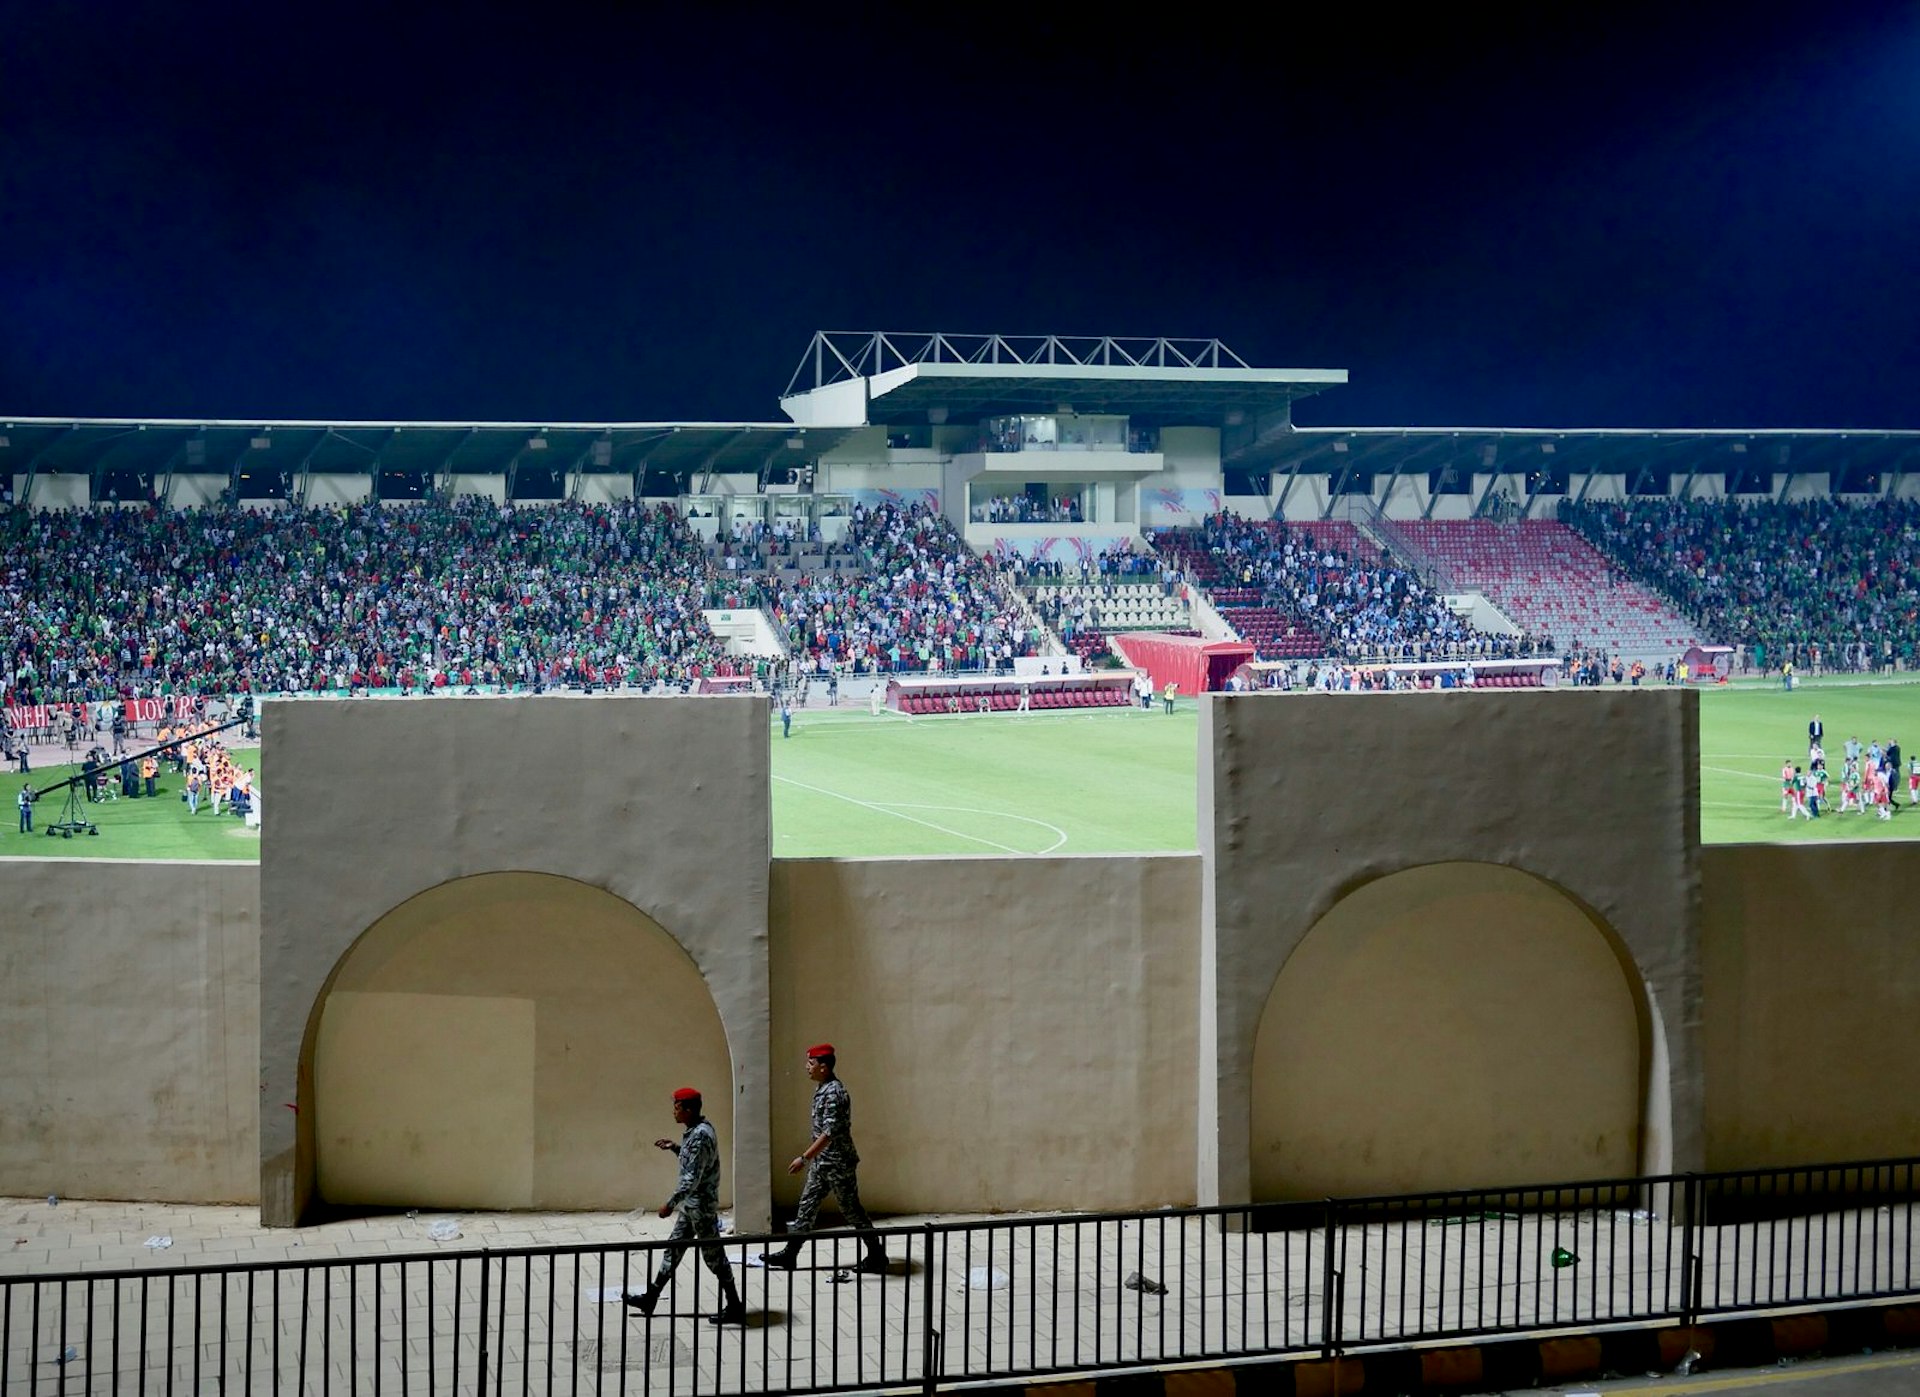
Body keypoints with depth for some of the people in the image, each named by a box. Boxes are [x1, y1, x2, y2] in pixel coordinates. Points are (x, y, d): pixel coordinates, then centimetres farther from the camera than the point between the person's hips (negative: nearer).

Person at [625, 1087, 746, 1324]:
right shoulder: (696, 1130, 8)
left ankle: (735, 1308, 5)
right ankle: (650, 1299, 24)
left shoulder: (701, 1136, -23)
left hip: (701, 1206, -10)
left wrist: (671, 1203, -23)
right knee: (673, 1248, 16)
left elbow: (693, 1177, -26)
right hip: (692, 1205, 10)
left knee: (713, 1256, -2)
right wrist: (675, 1148, 12)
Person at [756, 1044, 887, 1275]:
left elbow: (829, 1133, -27)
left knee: (851, 1210, -1)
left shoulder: (834, 1093, -22)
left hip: (838, 1164, -10)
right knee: (807, 1205, 11)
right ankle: (789, 1254, 16)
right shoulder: (821, 1089, 9)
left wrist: (804, 1158, -27)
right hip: (822, 1162, 10)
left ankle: (877, 1257, 10)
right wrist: (810, 1157, 22)